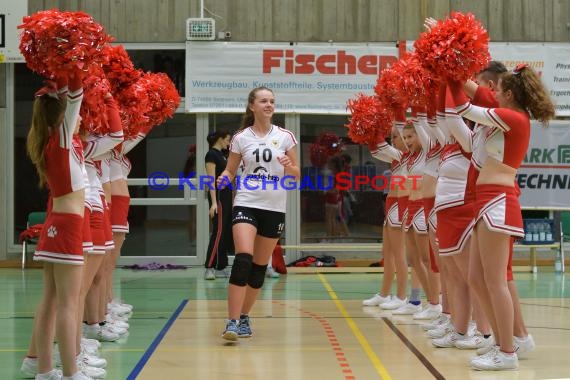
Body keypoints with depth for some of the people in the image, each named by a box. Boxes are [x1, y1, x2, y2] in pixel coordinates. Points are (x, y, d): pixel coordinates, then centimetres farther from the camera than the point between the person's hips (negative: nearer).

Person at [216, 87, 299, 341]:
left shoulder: (285, 137, 3)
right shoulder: (241, 138, 3)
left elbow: (296, 175, 6)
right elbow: (230, 170, 9)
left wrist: (289, 167, -16)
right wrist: (223, 179, -13)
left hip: (274, 208, 2)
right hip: (246, 204, -2)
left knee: (260, 266, 8)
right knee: (243, 259, -19)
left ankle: (244, 316, 24)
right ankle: (232, 322, -19)